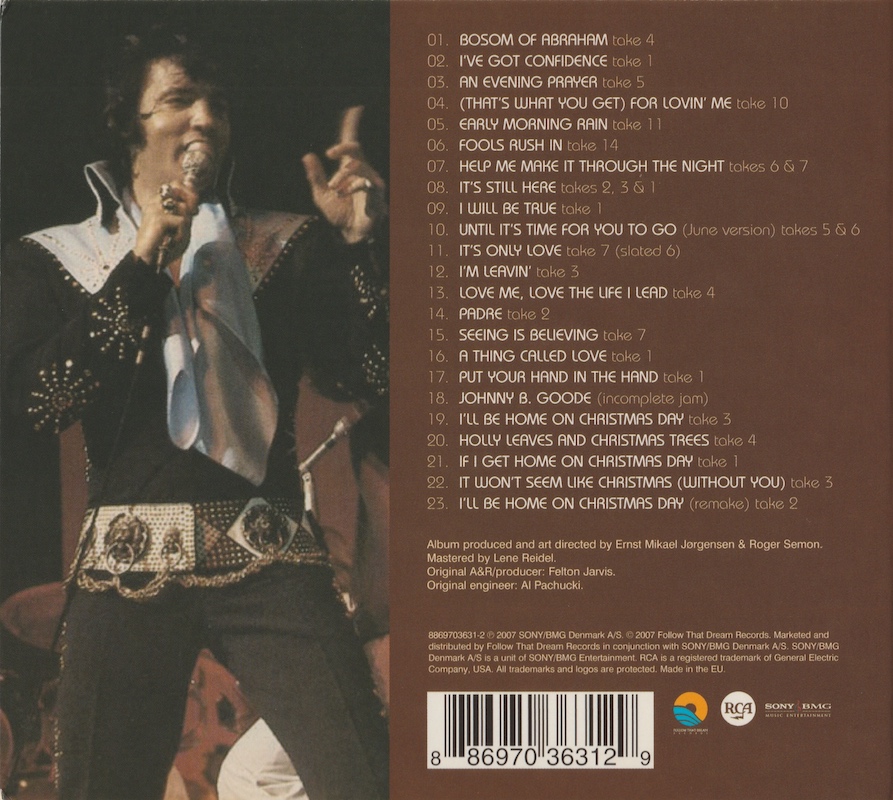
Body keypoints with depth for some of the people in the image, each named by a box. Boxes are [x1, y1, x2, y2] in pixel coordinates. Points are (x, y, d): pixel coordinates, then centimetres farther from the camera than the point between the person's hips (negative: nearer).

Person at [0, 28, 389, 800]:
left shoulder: (287, 244, 12)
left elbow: (365, 375, 3)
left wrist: (360, 242, -10)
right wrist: (142, 264, -10)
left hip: (271, 561, 0)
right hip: (129, 567, 0)